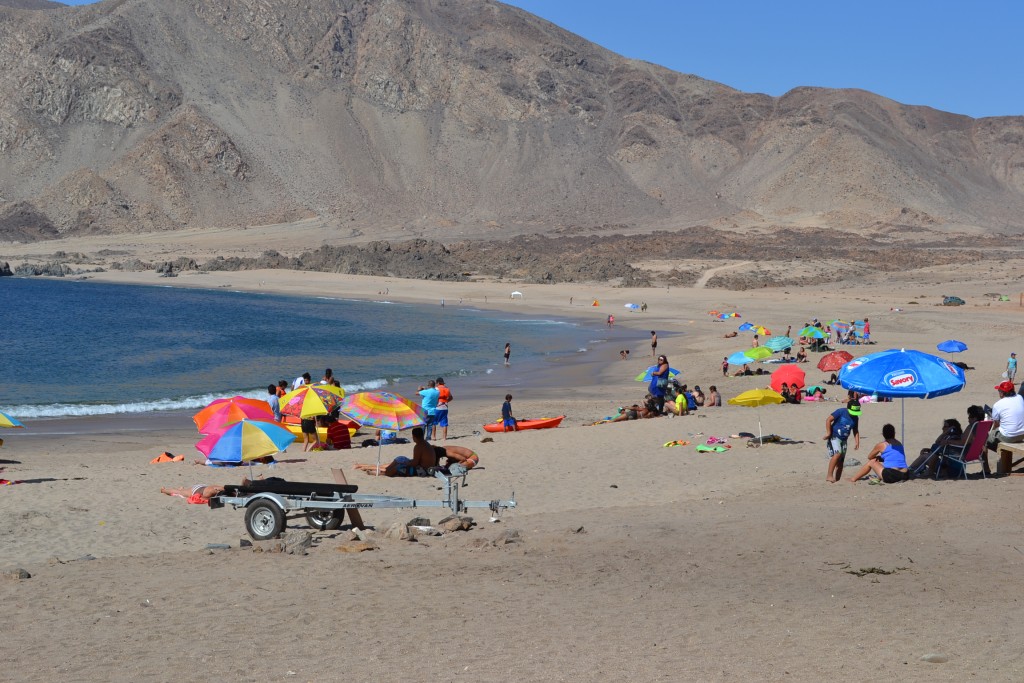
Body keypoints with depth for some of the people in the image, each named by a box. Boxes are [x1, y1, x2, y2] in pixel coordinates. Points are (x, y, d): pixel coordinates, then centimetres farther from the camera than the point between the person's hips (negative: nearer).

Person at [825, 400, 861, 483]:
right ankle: (829, 475, -27)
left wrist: (857, 442, 7)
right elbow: (828, 420, -13)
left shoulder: (855, 418, 6)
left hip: (844, 439, 7)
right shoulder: (841, 412, -13)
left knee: (841, 460, 6)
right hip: (834, 437, -7)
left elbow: (855, 431, 17)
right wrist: (828, 433, -16)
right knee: (837, 453, -27)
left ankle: (837, 479, 12)